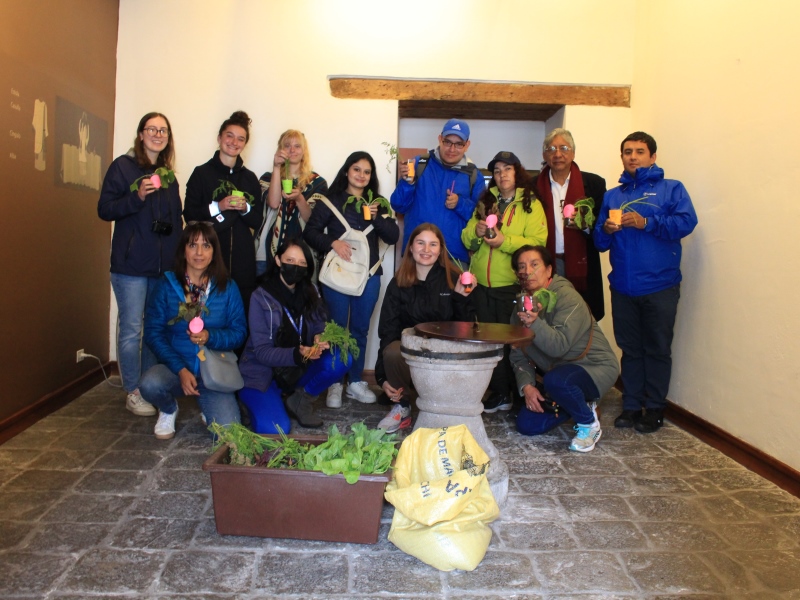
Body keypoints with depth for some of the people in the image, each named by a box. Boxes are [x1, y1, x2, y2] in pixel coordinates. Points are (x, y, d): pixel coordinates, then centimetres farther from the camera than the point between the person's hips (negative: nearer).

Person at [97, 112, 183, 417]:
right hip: (131, 264, -5)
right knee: (131, 330, -1)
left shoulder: (168, 175, 15)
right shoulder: (123, 166, -1)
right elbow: (104, 209, -6)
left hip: (164, 265, 5)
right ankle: (133, 393, 11)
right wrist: (137, 197, -21)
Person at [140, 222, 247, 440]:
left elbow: (239, 332, -1)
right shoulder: (167, 284, -1)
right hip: (174, 367, 1)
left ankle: (208, 409, 19)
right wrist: (181, 370, -16)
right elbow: (152, 331, -5)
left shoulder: (227, 287, 0)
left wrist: (210, 337, -22)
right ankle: (168, 410, 5)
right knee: (149, 384, -34)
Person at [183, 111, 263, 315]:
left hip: (243, 261, 2)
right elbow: (189, 215, 0)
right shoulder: (202, 173, 5)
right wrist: (218, 206, -12)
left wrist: (246, 208, -7)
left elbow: (258, 221, 12)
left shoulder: (250, 178, 13)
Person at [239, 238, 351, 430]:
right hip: (263, 374, -5)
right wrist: (297, 354, -35)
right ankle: (254, 401, 7)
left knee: (341, 359, -21)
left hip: (299, 370, 5)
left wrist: (321, 339, -25)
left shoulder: (310, 292, 1)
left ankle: (301, 400, 1)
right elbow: (262, 351, -18)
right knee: (276, 430, -27)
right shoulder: (261, 297, -14)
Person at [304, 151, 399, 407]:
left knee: (360, 329, 10)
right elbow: (310, 231, -3)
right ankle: (334, 384, 13)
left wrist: (377, 217, -11)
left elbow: (393, 237, 4)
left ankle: (355, 382, 22)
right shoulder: (330, 200, 2)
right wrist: (332, 242, -18)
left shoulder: (378, 203, 11)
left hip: (369, 274, 3)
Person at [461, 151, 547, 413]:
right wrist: (475, 230, -9)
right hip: (482, 283, 5)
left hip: (512, 283, -5)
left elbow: (537, 241, -13)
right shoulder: (486, 202, 15)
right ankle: (499, 393, 19)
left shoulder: (531, 204, 0)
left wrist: (504, 241, -22)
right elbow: (467, 239, 12)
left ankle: (519, 393, 16)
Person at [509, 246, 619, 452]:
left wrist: (535, 323, -46)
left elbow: (559, 346, -31)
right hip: (560, 371, 7)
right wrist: (526, 385, -13)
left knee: (555, 380, -39)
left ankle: (589, 424, -9)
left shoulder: (567, 296, -20)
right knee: (526, 425, -2)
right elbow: (518, 355, 2)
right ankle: (581, 403, 19)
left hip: (595, 367, -7)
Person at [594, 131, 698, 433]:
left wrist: (645, 222, -20)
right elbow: (599, 242, 12)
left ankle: (655, 408, 15)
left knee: (657, 349, 4)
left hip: (659, 286, -3)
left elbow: (687, 222, -12)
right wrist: (606, 230, -10)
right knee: (630, 349, 10)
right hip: (623, 287, 3)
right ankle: (631, 406, 19)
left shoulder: (671, 188, 5)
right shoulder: (611, 196, 15)